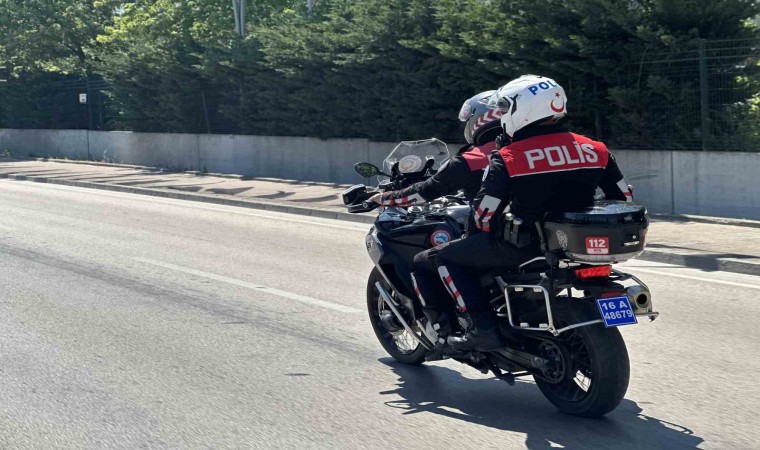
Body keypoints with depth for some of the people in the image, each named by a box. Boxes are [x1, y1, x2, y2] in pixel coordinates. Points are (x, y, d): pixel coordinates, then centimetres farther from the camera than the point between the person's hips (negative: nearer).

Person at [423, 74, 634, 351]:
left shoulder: (508, 157, -12)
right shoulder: (594, 149, 3)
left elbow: (484, 215, -12)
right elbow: (623, 199, 8)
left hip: (526, 246, -6)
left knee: (446, 257, 11)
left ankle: (484, 327, -1)